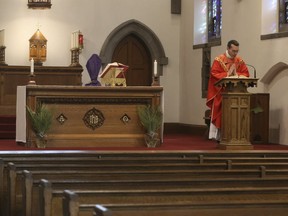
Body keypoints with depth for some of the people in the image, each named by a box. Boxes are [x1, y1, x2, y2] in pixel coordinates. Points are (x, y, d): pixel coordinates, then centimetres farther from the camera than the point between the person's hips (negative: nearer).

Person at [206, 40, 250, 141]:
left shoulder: (240, 61, 10)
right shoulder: (219, 60, -2)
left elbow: (246, 74, 6)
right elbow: (214, 74, -10)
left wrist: (236, 74, -12)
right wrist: (227, 74, -15)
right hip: (221, 92, -3)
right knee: (221, 113, -6)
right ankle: (219, 135, -3)